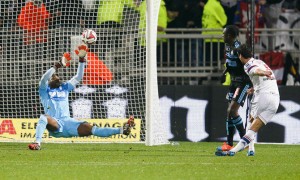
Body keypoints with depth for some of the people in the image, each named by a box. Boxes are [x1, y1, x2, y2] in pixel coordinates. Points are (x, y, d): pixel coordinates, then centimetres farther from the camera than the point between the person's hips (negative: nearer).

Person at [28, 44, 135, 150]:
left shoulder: (64, 88, 27)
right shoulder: (45, 90, 13)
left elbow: (78, 78, 22)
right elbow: (44, 79, -9)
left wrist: (82, 61, 8)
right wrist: (58, 66, -18)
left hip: (68, 122, 4)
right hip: (54, 123, -4)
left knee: (89, 129, -18)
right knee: (44, 118, -40)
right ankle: (37, 143, -56)